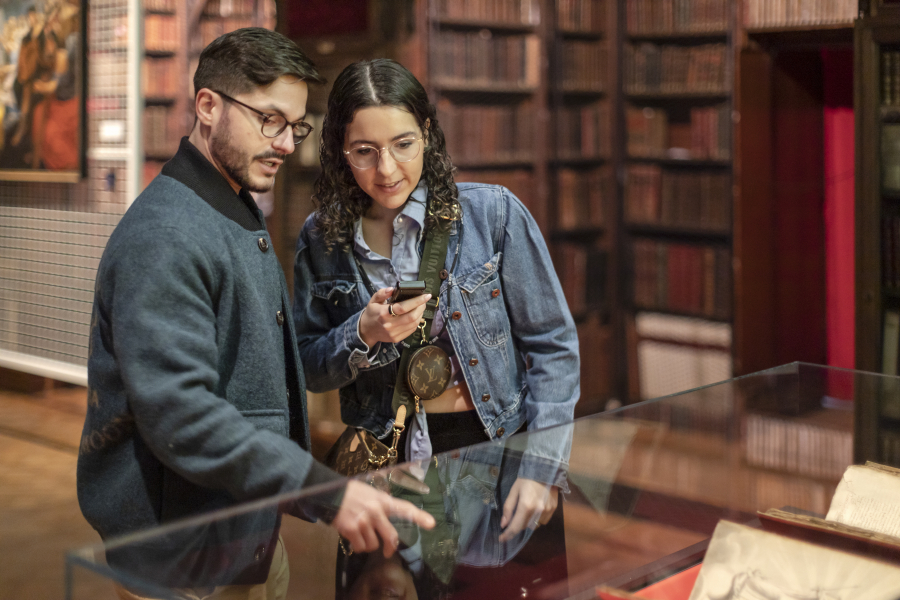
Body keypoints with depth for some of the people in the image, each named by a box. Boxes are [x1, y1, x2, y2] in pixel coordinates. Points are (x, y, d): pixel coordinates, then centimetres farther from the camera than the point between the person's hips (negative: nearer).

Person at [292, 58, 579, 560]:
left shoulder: (493, 213, -10)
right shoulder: (322, 240, -1)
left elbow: (553, 346, -6)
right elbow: (308, 371, 5)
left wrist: (542, 470, -12)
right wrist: (362, 336, -16)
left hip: (502, 454, -1)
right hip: (390, 462, 2)